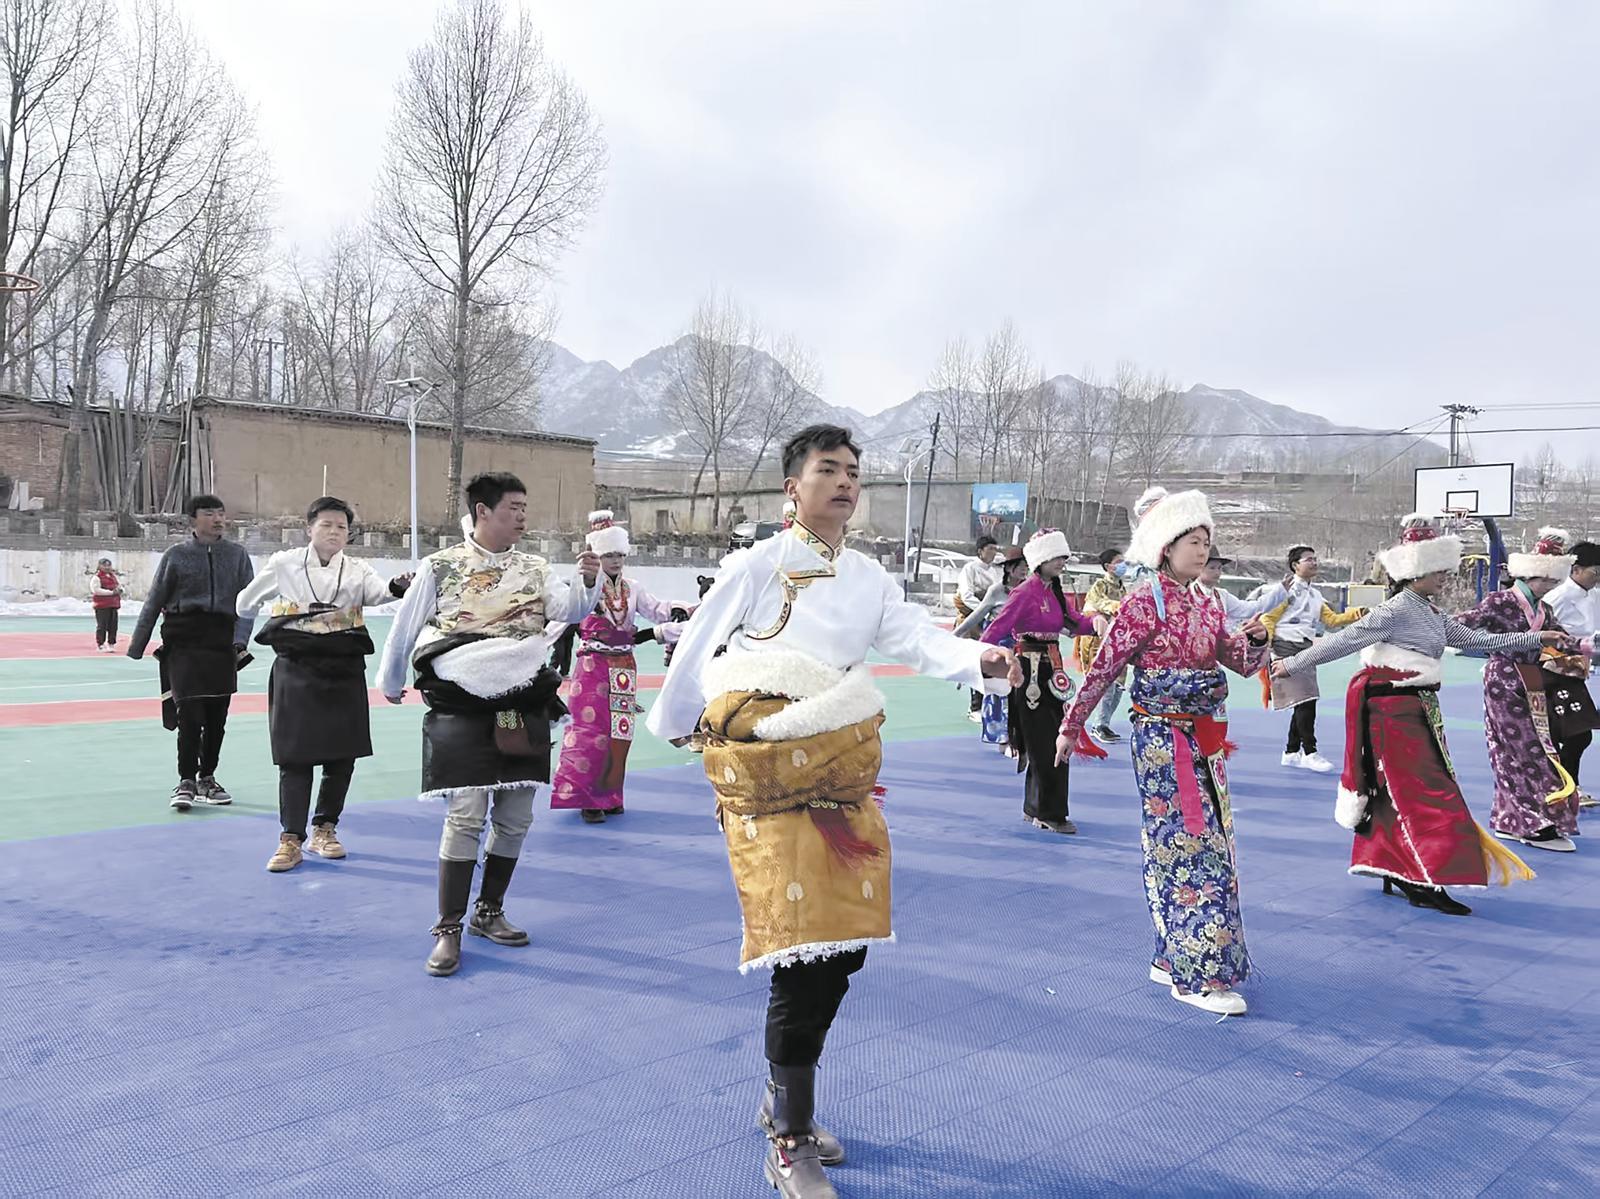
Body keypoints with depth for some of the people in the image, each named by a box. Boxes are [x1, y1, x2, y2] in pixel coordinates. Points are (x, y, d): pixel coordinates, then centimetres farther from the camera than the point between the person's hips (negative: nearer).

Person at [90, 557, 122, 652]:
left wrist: (119, 589, -6)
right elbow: (96, 590, -18)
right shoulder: (97, 577, -6)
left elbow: (120, 585, 19)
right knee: (102, 626, -4)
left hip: (113, 605, 7)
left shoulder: (113, 576, 17)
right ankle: (100, 645, 3)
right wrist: (111, 592, -21)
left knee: (113, 626, 8)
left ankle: (111, 644, 17)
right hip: (102, 606, -7)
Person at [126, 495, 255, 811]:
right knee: (189, 713, -9)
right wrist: (135, 649, 6)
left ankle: (207, 778, 25)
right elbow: (153, 603, 5)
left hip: (222, 643, 2)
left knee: (217, 716, 9)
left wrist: (239, 639, -12)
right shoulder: (176, 555, 1)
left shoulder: (237, 554, 5)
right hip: (184, 644, -2)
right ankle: (186, 782, 1)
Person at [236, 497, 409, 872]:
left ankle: (324, 829, 23)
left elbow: (377, 591, -21)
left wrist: (397, 588, -40)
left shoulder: (356, 570, 2)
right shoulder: (284, 564, 0)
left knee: (342, 756, 6)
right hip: (296, 671, -2)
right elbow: (246, 603, 16)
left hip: (344, 671, 2)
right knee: (295, 757, -1)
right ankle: (291, 840, 6)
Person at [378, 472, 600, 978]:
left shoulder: (534, 569, 9)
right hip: (463, 712, -4)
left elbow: (569, 610, -7)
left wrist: (588, 583, -26)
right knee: (466, 815, -9)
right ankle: (448, 930, 3)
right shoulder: (440, 567, -1)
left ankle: (489, 912, 26)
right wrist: (390, 684, 20)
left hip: (523, 711, 4)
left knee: (515, 817, 8)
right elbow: (404, 629, 10)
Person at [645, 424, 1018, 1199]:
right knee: (802, 947, -9)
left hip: (841, 764, 6)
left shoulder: (869, 577, 11)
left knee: (845, 940, 9)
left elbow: (913, 639, -6)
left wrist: (976, 659, -25)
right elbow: (699, 647, 3)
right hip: (766, 767, -6)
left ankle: (784, 1100, 31)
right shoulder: (760, 564, -6)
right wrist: (670, 724, 14)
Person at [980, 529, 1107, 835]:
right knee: (1043, 745, -5)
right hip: (1029, 670, -9)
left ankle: (1035, 809, 24)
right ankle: (1050, 815, 3)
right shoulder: (1026, 592, -13)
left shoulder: (1056, 592, 13)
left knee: (1055, 743, 12)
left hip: (1050, 669, 9)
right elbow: (997, 629, -17)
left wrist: (1095, 621, -7)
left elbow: (1076, 623, 15)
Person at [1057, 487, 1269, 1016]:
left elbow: (1244, 664, 16)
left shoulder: (1205, 606, 11)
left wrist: (1256, 640, -7)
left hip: (1203, 740, 8)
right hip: (1161, 739, -8)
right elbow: (1103, 669, -9)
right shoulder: (1145, 602, -11)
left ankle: (1171, 958, 23)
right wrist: (1071, 727, -6)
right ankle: (1199, 976, 0)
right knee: (1193, 851, -7)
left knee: (1198, 847, 12)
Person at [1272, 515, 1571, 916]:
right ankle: (1426, 883, -5)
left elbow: (1477, 639, 20)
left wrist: (1537, 638, 23)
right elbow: (1344, 640, -18)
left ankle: (1394, 870, 21)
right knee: (1422, 793, -8)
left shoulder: (1431, 614, 14)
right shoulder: (1396, 610, -15)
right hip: (1396, 712, -9)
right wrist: (1293, 665, -19)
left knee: (1397, 792, 13)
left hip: (1419, 711, 9)